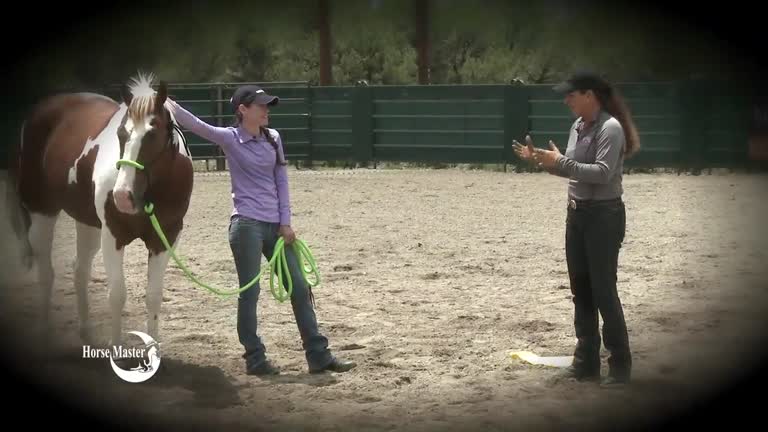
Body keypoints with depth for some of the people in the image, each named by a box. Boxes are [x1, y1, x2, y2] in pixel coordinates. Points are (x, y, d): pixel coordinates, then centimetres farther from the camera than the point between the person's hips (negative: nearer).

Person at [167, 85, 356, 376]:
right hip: (247, 226, -6)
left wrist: (285, 222, 4)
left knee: (300, 287, 6)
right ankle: (255, 360, 7)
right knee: (250, 292, -2)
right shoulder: (230, 138, -6)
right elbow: (194, 125, -19)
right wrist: (164, 102, -34)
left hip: (275, 226, 6)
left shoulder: (273, 139, 8)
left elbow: (281, 180, 10)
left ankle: (318, 355, 12)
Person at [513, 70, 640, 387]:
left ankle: (620, 366, 2)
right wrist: (539, 160, 4)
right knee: (581, 291, 11)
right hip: (577, 214, 9)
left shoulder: (610, 128, -16)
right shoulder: (578, 126, 10)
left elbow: (602, 172, -25)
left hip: (604, 216, -9)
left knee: (603, 292, -6)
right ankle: (586, 362, 19)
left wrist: (560, 162, -26)